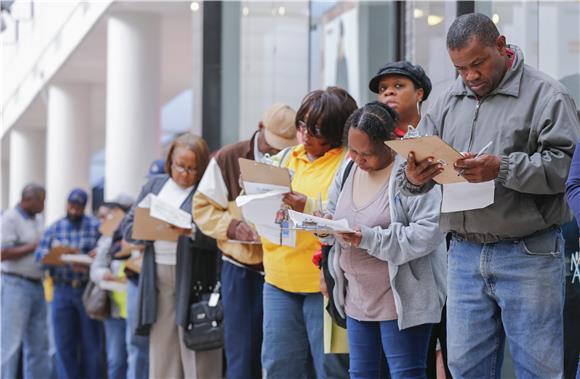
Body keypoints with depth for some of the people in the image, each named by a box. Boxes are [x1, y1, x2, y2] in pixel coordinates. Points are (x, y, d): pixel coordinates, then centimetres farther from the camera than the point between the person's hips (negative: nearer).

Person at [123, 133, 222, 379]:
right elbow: (128, 227, 12)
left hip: (193, 279, -5)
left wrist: (191, 232, -25)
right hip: (158, 278, 5)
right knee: (161, 357, 8)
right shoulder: (155, 185, 16)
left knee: (197, 357, -4)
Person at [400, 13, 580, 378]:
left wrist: (503, 169, -24)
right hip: (465, 255, 5)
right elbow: (421, 153, 12)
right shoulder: (450, 101, 13)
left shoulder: (545, 95, -4)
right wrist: (413, 178, -12)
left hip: (527, 255, -5)